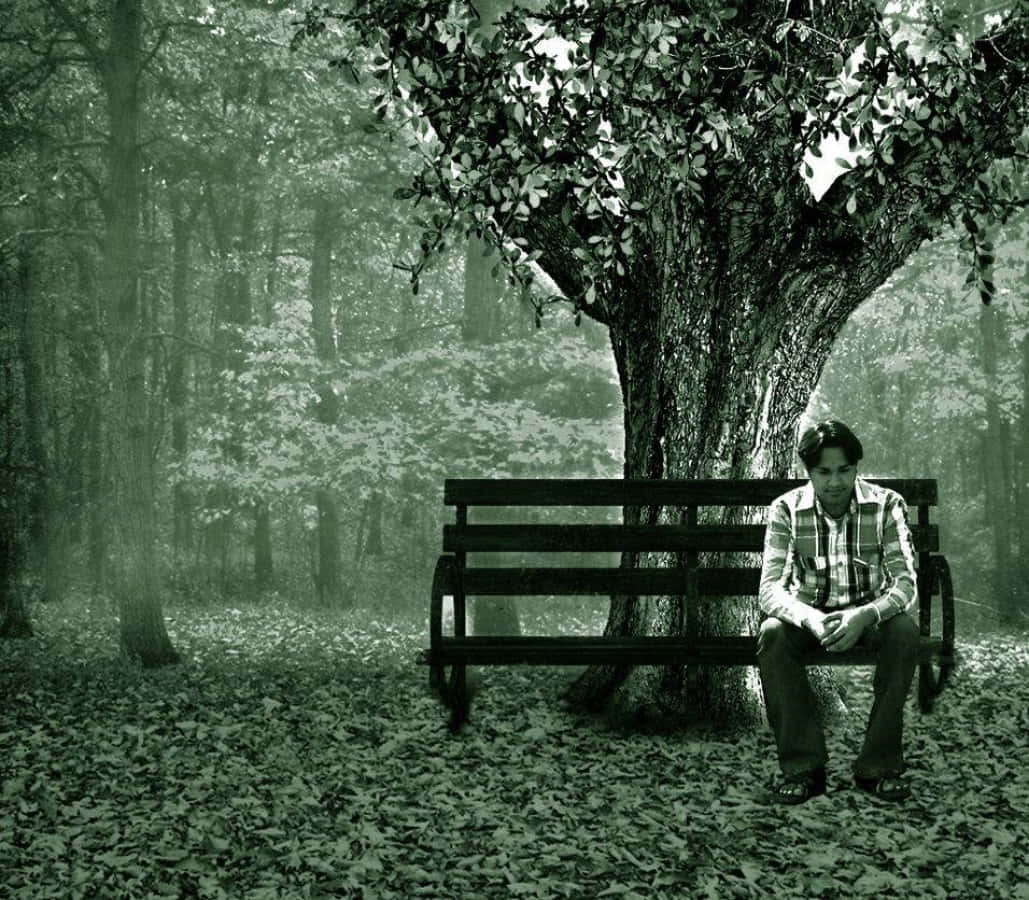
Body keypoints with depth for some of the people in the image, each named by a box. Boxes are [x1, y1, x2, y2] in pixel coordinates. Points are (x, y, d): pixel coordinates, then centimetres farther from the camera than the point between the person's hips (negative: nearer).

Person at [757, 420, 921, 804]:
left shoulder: (886, 504, -15)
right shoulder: (786, 510, -15)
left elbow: (905, 582, -21)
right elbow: (770, 589, -22)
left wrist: (866, 616, -42)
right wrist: (810, 619, -44)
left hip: (868, 613, 0)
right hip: (809, 612, 0)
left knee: (904, 631, -32)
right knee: (772, 634, -31)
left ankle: (879, 765, -22)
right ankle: (802, 766, -23)